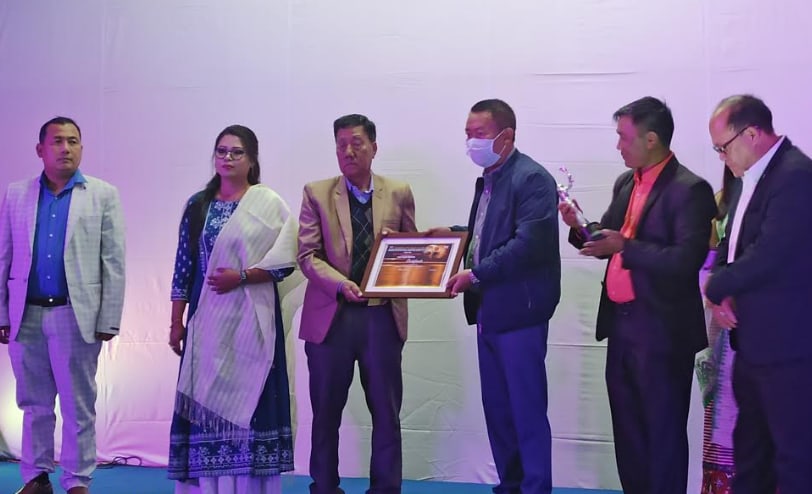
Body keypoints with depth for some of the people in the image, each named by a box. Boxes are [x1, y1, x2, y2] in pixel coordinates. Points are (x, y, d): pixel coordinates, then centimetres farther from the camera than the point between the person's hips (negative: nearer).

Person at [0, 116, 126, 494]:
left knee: (78, 407, 4)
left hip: (76, 315, -2)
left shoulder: (103, 195, 1)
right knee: (34, 405, 12)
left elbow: (113, 262, -2)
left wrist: (109, 320, -6)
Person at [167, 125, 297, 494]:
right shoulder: (198, 205, 10)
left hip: (250, 319, -3)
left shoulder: (269, 204, 0)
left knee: (248, 397, -2)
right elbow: (184, 266, 8)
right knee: (205, 398, 3)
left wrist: (241, 276, -17)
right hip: (206, 318, 3)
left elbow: (284, 261, -5)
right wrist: (177, 322, 5)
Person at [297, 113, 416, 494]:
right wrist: (341, 284, -19)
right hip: (330, 315, 0)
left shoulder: (399, 194, 6)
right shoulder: (317, 193, 3)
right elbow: (307, 255, -3)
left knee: (387, 413, 7)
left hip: (383, 315, 1)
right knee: (326, 413, 9)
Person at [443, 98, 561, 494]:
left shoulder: (532, 178, -14)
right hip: (488, 311, 9)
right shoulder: (486, 179, 15)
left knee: (527, 410, -1)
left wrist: (475, 275, -21)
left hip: (518, 311, -9)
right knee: (496, 408, 15)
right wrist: (454, 235, 5)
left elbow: (528, 243, -23)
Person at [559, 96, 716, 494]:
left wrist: (625, 247, -23)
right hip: (621, 322, 8)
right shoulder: (625, 183, 12)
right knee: (626, 425, 16)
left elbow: (686, 260, -21)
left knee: (663, 427, 4)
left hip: (661, 327, -8)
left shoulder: (689, 189, -13)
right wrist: (579, 227, -2)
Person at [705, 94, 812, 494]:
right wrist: (724, 293, -3)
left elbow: (768, 257, -25)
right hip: (753, 339, 10)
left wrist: (715, 287, -8)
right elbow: (733, 244, 17)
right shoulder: (752, 177, 13)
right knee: (749, 446, 19)